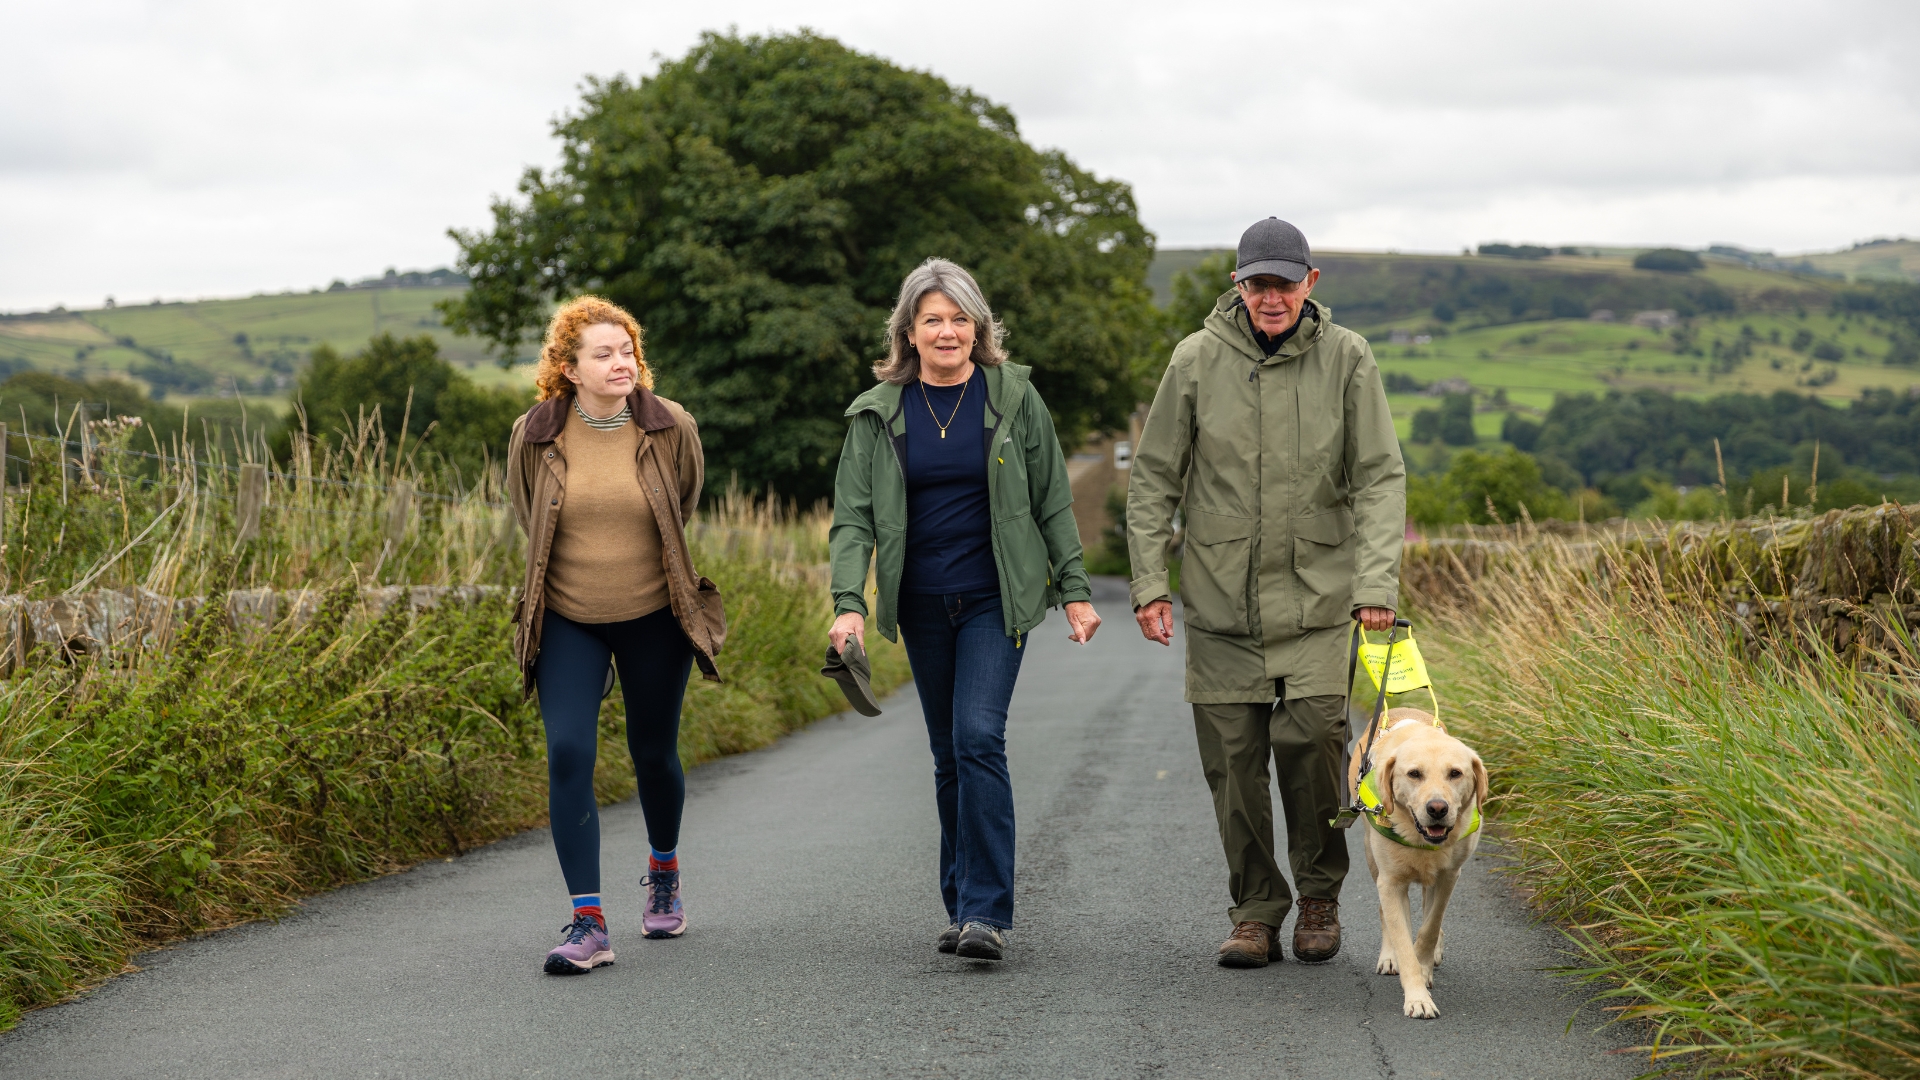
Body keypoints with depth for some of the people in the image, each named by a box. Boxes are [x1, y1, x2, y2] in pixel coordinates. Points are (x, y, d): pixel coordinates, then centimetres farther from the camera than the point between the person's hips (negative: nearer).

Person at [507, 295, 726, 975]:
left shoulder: (671, 428, -7)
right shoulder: (535, 435, -7)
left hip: (653, 618, 1)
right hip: (566, 621, 0)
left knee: (654, 754, 13)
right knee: (568, 754, -15)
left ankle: (663, 872, 43)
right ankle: (587, 924, -14)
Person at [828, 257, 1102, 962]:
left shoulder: (1013, 396, 0)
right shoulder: (879, 412, 3)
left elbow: (1052, 501, 5)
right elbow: (853, 515, -1)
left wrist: (1074, 590, 2)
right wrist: (849, 603, -14)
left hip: (996, 599, -3)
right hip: (922, 606, 3)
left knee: (979, 738, -16)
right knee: (949, 754, 8)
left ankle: (987, 913, -15)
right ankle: (964, 906, 18)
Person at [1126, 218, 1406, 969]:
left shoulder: (1346, 358, -2)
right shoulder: (1198, 359, -1)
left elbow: (1381, 478, -2)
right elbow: (1153, 478, 5)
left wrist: (1377, 581, -13)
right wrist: (1149, 581, -2)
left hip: (1315, 593, -1)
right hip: (1219, 596, 1)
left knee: (1310, 736, -14)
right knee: (1232, 759, 1)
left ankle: (1320, 896, 8)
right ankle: (1255, 913, 15)